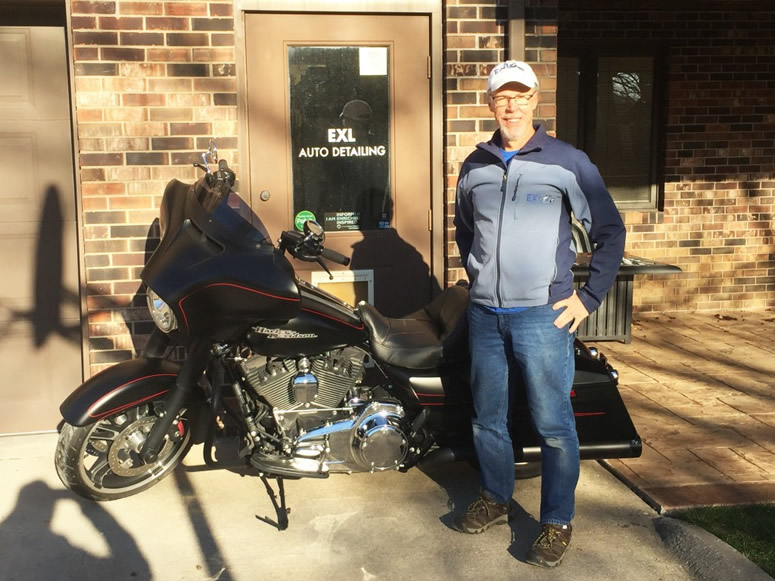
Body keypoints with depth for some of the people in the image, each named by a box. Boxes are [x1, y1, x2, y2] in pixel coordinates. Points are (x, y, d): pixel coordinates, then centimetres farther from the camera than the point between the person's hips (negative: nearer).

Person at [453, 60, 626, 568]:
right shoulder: (475, 166, 10)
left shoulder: (568, 162, -3)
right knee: (488, 417, 15)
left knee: (553, 424, 1)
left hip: (543, 315, -4)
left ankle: (558, 522, 17)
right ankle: (496, 498, 34)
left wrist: (589, 297, -5)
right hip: (485, 314, 5)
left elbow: (610, 230, -1)